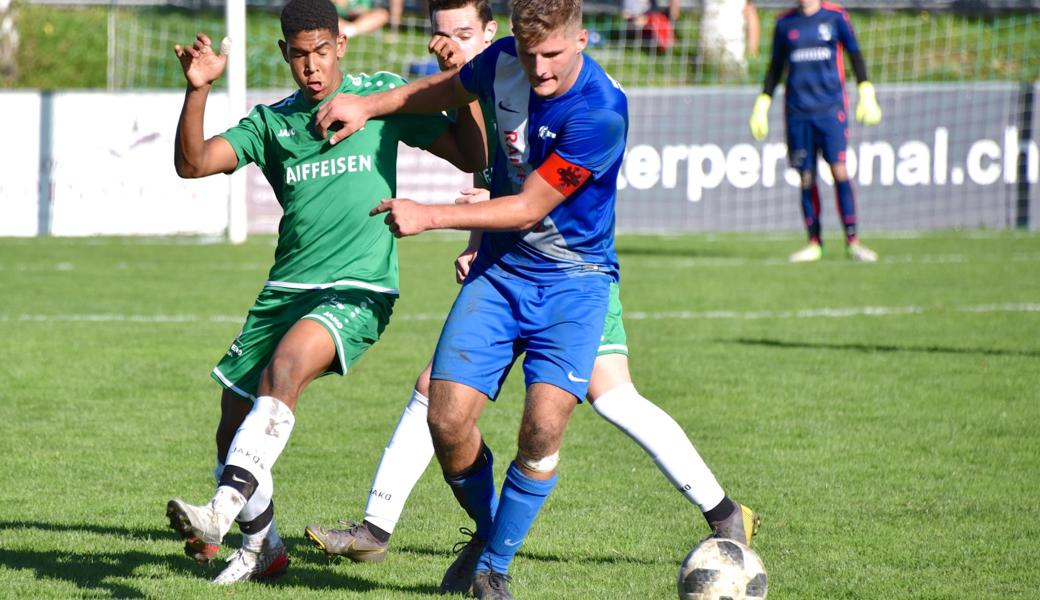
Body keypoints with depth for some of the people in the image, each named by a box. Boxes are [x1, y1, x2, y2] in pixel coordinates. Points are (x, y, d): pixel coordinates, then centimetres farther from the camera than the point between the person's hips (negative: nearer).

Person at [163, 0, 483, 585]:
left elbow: (473, 157, 7)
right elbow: (193, 163, 0)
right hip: (286, 290, 5)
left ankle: (222, 510, -43)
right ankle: (261, 547, 29)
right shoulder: (272, 122, 12)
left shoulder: (382, 95, 6)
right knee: (234, 425, 5)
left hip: (359, 290, -5)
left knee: (285, 366, -33)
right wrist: (198, 91, -14)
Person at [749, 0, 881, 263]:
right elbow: (775, 67, 18)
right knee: (806, 177, 1)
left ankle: (852, 241, -6)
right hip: (798, 111, 2)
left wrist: (867, 95, -2)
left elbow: (855, 54, 8)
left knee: (839, 170, -11)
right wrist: (762, 106, 13)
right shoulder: (785, 23, 10)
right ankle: (814, 244, 9)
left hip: (831, 106, -2)